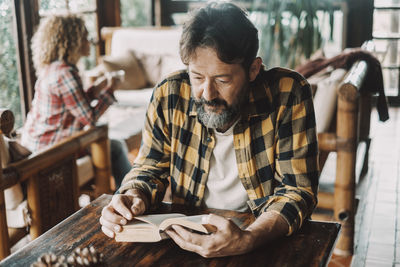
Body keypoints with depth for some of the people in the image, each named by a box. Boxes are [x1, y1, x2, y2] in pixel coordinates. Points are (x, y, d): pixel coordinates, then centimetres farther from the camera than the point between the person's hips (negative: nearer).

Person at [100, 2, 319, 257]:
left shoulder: (288, 94, -16)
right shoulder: (169, 95, -9)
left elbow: (297, 189, -15)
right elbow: (150, 168, 4)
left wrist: (248, 239, -32)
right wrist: (133, 196, -18)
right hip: (188, 235, 2)